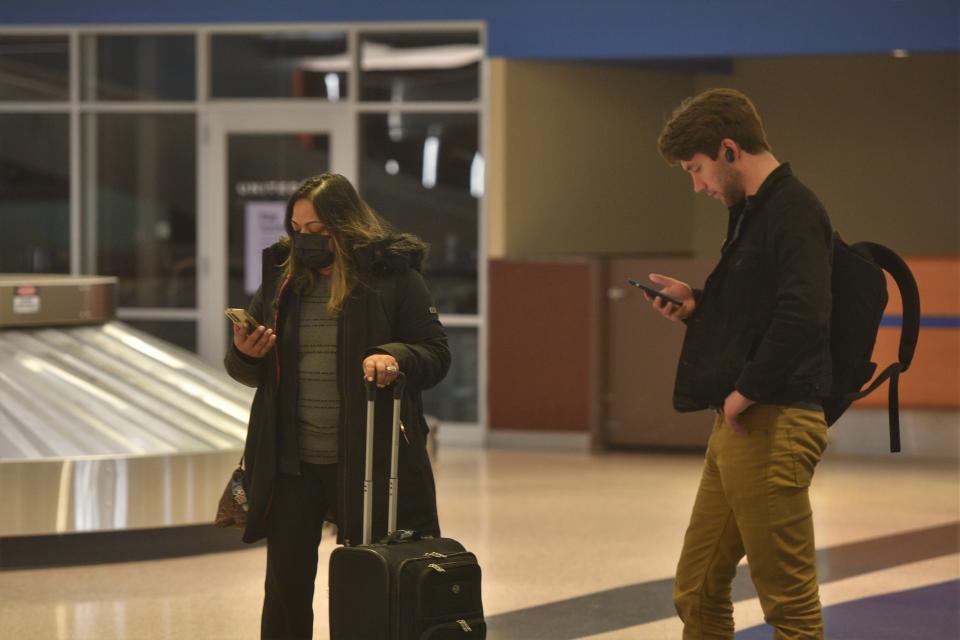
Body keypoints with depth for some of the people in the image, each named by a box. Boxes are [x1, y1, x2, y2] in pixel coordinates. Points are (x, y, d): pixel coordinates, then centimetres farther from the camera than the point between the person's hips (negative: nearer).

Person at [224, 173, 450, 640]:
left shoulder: (394, 276, -4)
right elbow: (248, 373, 15)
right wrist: (244, 355, -8)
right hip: (289, 462, 4)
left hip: (369, 461, -4)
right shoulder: (281, 276, 8)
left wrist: (396, 356, -22)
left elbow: (436, 353, -2)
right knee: (286, 585, 10)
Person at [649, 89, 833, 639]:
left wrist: (747, 391, -18)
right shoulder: (751, 212, 17)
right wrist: (696, 306, 9)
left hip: (775, 424, -10)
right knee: (697, 591, 14)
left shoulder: (794, 212, -13)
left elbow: (803, 316, -26)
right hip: (738, 428, 10)